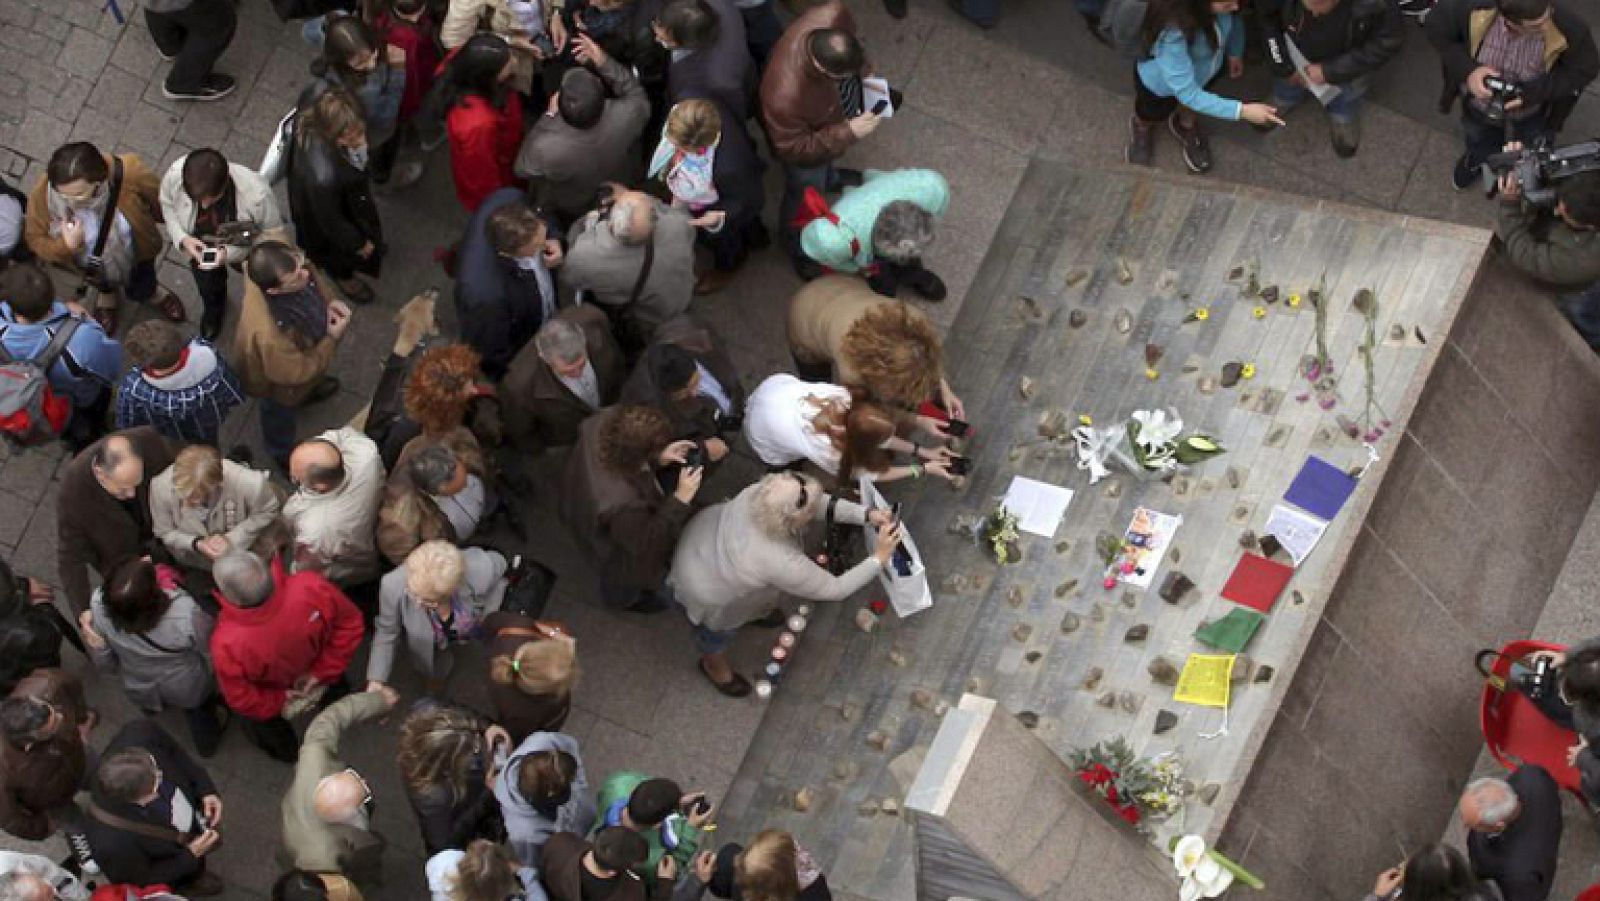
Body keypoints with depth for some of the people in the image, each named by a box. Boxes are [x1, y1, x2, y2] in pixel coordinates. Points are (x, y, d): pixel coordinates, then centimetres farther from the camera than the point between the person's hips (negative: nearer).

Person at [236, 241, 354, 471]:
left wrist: (330, 300, -22)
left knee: (307, 384, 40)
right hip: (278, 382, -5)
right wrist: (331, 339, -27)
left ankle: (307, 392, 76)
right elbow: (294, 373, -32)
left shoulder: (284, 267, -35)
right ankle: (283, 455, 62)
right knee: (280, 416, 30)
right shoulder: (269, 334, -52)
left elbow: (314, 278, -8)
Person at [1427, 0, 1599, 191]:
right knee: (1479, 146, 34)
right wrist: (1467, 70, -34)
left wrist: (1533, 92, -35)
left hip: (1532, 112, 0)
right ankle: (1477, 157, 69)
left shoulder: (1570, 28, -40)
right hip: (1479, 101, 1)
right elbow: (1436, 26, -20)